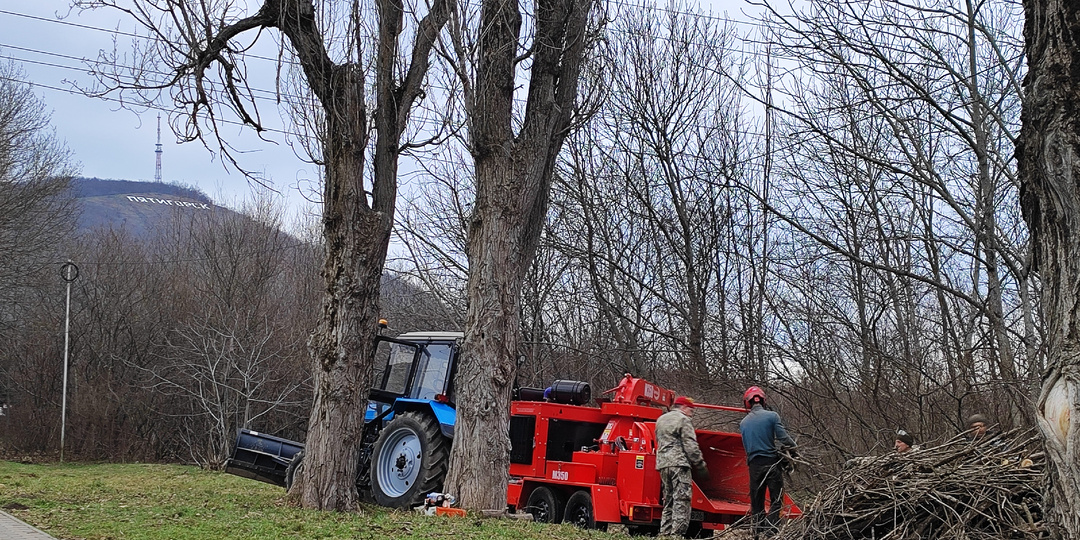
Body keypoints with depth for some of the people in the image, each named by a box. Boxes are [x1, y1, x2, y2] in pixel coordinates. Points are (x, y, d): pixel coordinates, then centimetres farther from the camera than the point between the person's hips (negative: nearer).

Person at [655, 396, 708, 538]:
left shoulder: (660, 420, 21)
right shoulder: (683, 420, -4)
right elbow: (691, 446, -9)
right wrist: (701, 466, -4)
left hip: (662, 463, 8)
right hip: (678, 463, -8)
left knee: (668, 501, 13)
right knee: (681, 500, -9)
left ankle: (665, 532, 11)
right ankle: (677, 533, -16)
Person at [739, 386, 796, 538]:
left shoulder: (743, 423, 7)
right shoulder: (772, 416, -7)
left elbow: (747, 446, 11)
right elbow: (784, 438, -11)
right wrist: (794, 447, 8)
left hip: (754, 464, 3)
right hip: (772, 463, -3)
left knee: (756, 503, 12)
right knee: (776, 500, 2)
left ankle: (758, 533, 10)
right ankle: (770, 532, -11)